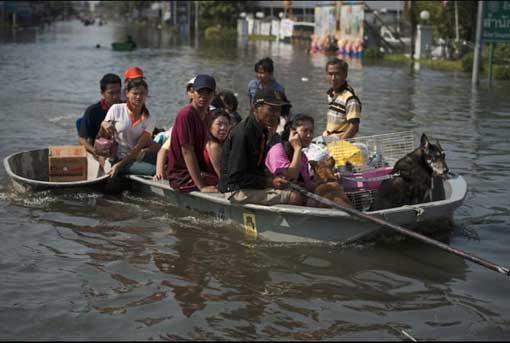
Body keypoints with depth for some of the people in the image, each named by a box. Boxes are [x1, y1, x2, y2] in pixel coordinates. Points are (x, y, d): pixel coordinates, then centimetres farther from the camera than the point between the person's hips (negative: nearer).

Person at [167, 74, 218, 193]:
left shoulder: (207, 115, 11)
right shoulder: (186, 115, -15)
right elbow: (187, 152, -19)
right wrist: (201, 186, -23)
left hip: (200, 171, 9)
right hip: (183, 177, -9)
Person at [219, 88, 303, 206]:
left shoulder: (262, 131, 10)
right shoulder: (242, 134, -20)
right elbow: (236, 176, -22)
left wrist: (271, 179, 1)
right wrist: (269, 182, -19)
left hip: (253, 184, 10)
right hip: (237, 190, -10)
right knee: (295, 198, -21)